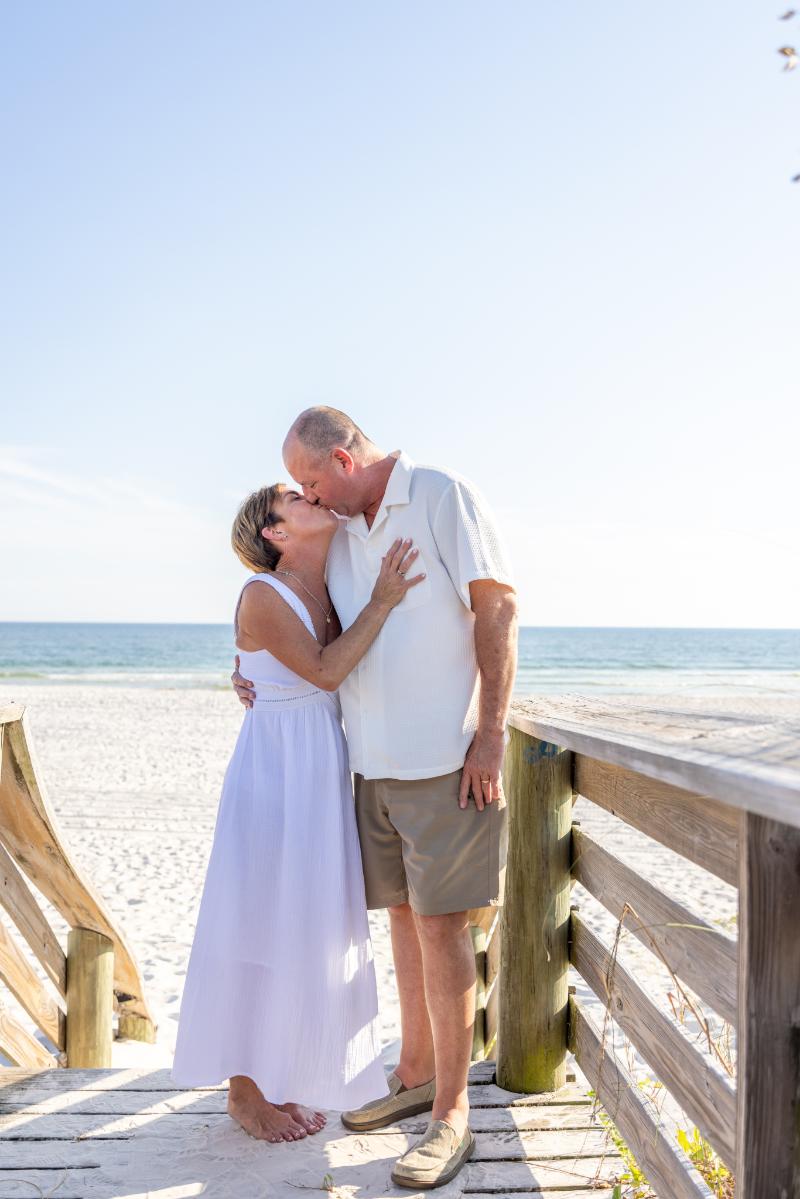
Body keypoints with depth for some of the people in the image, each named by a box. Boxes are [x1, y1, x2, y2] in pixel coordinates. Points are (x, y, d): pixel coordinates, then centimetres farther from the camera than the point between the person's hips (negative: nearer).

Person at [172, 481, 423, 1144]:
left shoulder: (330, 591, 8)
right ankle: (245, 1090, 20)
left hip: (322, 778, 8)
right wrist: (382, 603, -18)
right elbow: (324, 669, -20)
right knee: (262, 930, 3)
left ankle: (277, 1078, 30)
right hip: (275, 773, -8)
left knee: (307, 928, 14)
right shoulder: (262, 594, -14)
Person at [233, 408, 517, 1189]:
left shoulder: (442, 497, -6)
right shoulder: (340, 530, 14)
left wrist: (492, 732, -16)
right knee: (402, 914, 14)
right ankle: (415, 1076, 29)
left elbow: (497, 607, -11)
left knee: (439, 922, -5)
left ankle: (451, 1116, 6)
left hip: (445, 757, -7)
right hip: (374, 760, 7)